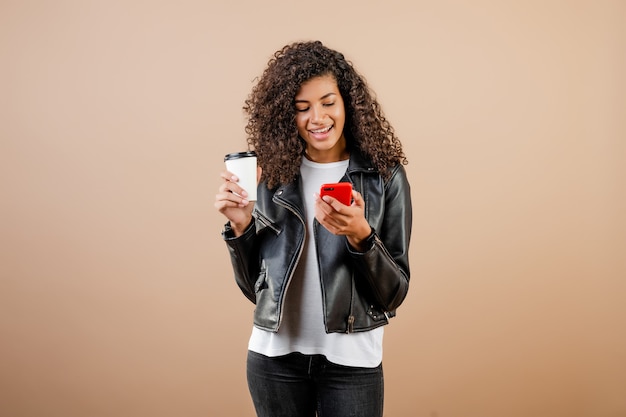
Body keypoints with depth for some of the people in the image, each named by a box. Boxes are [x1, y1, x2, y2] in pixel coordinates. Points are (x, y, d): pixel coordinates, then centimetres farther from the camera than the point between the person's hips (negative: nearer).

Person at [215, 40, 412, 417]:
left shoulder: (384, 175, -7)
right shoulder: (273, 174, 0)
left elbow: (394, 294, -7)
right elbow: (253, 287, 5)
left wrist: (360, 236, -22)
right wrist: (241, 226, -10)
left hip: (351, 359, -2)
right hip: (275, 357, 3)